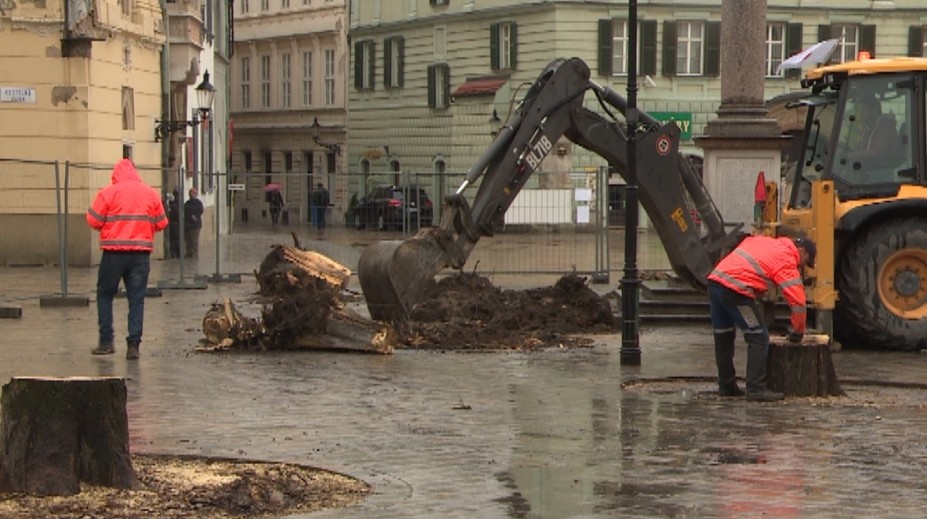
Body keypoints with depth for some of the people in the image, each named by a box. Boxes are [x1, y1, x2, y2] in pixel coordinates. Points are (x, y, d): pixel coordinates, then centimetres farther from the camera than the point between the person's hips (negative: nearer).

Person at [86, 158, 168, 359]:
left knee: (105, 294, 12)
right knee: (136, 299, 6)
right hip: (141, 253, 2)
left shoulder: (109, 192, -5)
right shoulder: (151, 194, 5)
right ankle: (133, 345, 0)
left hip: (114, 252, -2)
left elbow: (94, 221, -6)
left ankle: (106, 342, 8)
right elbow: (161, 224, 9)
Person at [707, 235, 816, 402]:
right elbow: (797, 300, -4)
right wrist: (798, 331, 9)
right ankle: (756, 389, -6)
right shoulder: (787, 261, 0)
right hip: (735, 288, -8)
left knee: (723, 337, 19)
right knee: (758, 338, -2)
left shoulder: (762, 240, 22)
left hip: (714, 278, 8)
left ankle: (726, 386, 28)